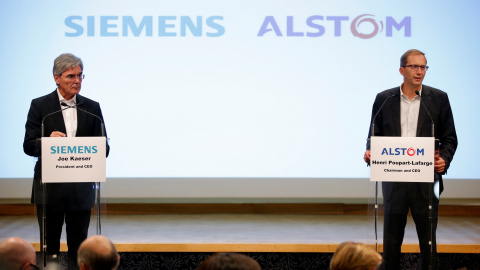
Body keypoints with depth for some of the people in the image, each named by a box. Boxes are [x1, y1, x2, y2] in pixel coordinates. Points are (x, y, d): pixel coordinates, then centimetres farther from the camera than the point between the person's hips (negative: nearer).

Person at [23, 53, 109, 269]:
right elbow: (29, 146, -3)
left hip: (81, 188, 2)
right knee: (49, 244, 5)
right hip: (49, 186, -2)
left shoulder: (92, 108, 8)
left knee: (79, 246, 6)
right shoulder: (40, 106, 1)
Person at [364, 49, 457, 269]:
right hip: (393, 180, 1)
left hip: (426, 181, -1)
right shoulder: (384, 99, 6)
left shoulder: (438, 98, 4)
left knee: (428, 238, 5)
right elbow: (375, 135, 11)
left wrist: (444, 160, -13)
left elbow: (449, 138, 5)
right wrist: (369, 153, -10)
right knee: (391, 239, 6)